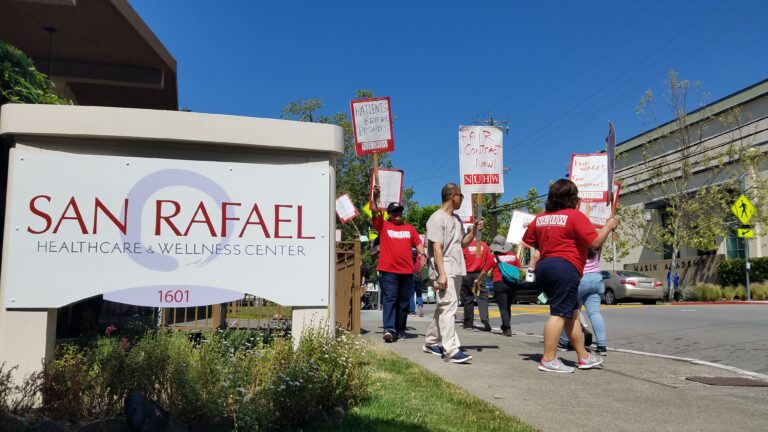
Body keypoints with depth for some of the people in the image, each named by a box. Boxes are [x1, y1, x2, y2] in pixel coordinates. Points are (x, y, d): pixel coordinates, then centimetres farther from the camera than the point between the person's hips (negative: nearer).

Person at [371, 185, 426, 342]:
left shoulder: (410, 229, 14)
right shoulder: (383, 226, 5)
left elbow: (418, 243, 11)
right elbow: (374, 211, -6)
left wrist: (423, 254, -8)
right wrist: (375, 196, -19)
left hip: (407, 271, 4)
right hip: (388, 271, -4)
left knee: (404, 303, 9)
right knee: (389, 299, -10)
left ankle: (400, 331, 18)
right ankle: (389, 329, -17)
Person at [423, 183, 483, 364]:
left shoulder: (457, 219, 19)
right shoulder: (437, 218, -8)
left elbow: (463, 243, 26)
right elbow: (436, 247, -15)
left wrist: (474, 230, 7)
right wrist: (441, 273, -21)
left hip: (456, 271, 9)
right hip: (444, 270, -9)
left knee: (444, 307, 13)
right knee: (448, 306, -15)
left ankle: (430, 342, 24)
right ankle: (451, 349, -17)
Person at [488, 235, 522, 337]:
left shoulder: (494, 257, -3)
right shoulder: (513, 255, 5)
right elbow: (520, 269, 9)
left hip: (499, 283, -4)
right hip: (512, 284, 4)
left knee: (503, 307, -1)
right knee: (508, 306, 17)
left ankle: (507, 328, -14)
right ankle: (505, 327, 26)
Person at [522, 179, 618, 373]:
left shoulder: (540, 218, 12)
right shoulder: (575, 216, -7)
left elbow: (528, 241, 21)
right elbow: (595, 242, -11)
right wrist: (608, 226, 4)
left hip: (544, 267, 8)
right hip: (564, 268, -8)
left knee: (572, 313, 16)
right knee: (559, 313, -7)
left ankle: (584, 357, 23)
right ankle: (548, 360, -8)